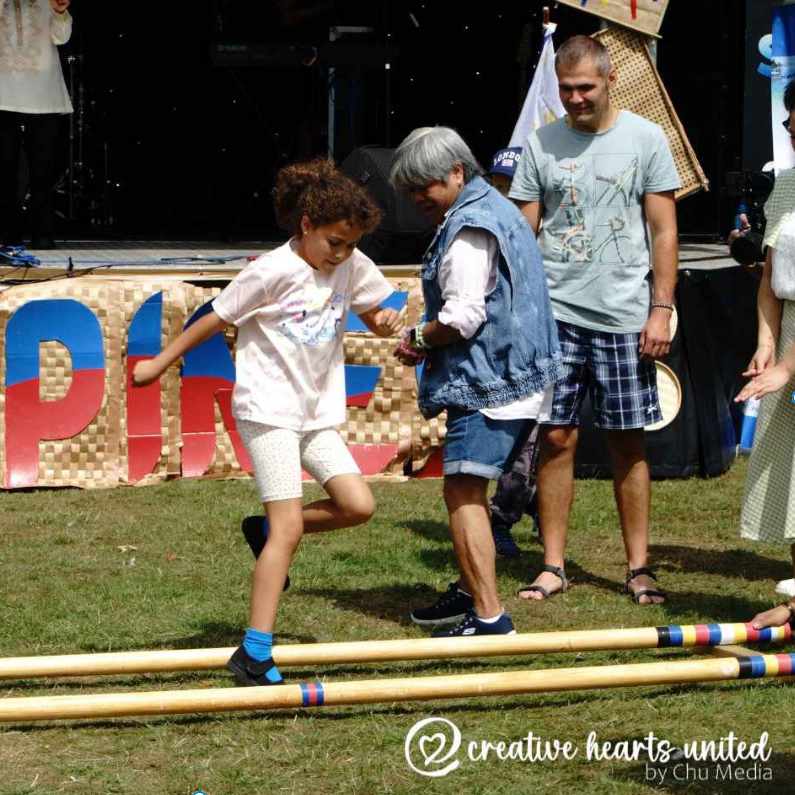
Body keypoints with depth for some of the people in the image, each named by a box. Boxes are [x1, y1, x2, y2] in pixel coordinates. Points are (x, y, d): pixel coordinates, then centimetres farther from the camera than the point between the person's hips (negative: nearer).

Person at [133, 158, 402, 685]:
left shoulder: (352, 266, 3)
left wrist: (385, 321, -6)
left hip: (318, 412, 7)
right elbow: (215, 320, -5)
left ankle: (272, 531, 19)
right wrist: (160, 363, 3)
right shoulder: (274, 271, -14)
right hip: (268, 409, -7)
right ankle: (254, 654, -11)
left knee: (358, 506, -8)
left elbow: (373, 315, 19)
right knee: (289, 528, -13)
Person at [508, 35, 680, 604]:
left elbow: (664, 231, 3)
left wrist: (661, 309, -4)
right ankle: (553, 567, 7)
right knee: (556, 437, 0)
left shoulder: (645, 139, 2)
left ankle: (639, 567, 11)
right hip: (555, 314, 1)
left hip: (624, 317, -1)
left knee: (629, 442, 4)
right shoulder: (542, 145, 6)